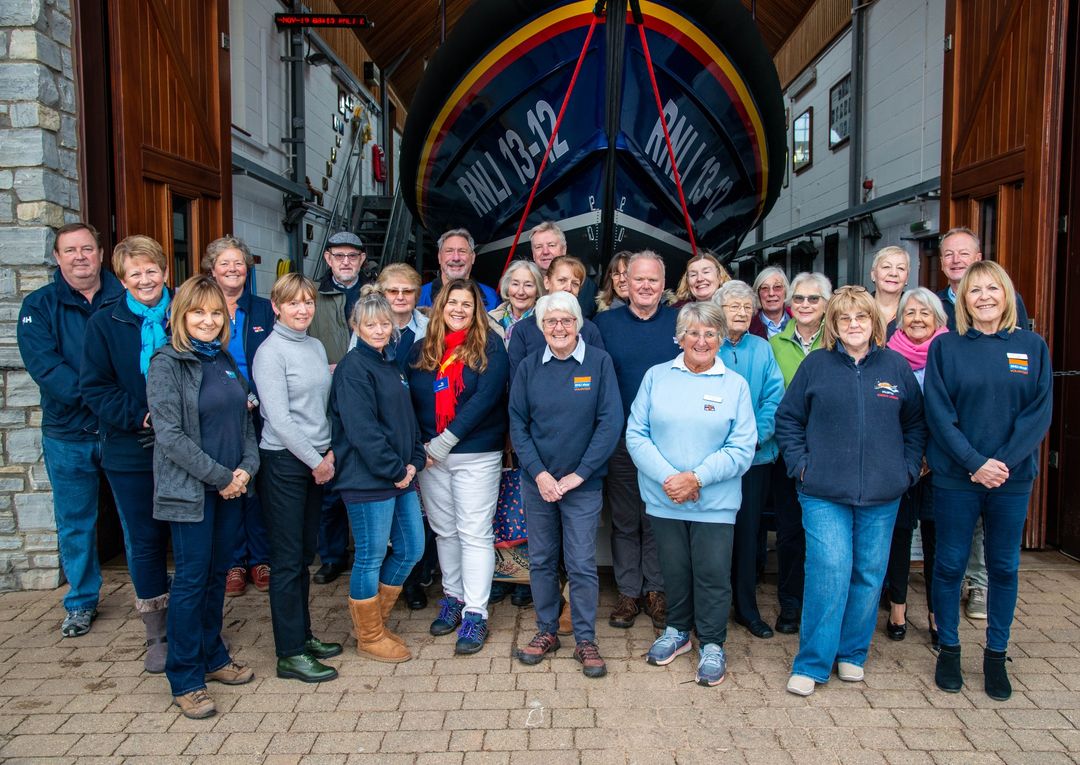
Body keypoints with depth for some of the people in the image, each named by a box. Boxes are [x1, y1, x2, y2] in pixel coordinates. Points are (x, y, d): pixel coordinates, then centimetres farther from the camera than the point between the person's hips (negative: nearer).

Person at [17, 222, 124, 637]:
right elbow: (45, 366, -12)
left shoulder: (127, 299, 0)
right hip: (68, 435, 1)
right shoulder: (39, 306, 0)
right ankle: (81, 601, 30)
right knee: (75, 524, 12)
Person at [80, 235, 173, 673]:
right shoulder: (104, 325, 1)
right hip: (131, 455, 0)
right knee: (144, 543, 9)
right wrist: (139, 417, -16)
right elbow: (94, 388, -2)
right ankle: (157, 635, 24)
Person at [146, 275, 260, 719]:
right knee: (191, 579, 0)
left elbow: (244, 419, 13)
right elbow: (170, 436, -15)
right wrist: (220, 476, -14)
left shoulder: (226, 360, 10)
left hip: (230, 487, 6)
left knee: (218, 574, 14)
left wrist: (247, 467, -3)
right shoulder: (166, 365, -10)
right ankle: (185, 681, 12)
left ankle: (213, 658, 29)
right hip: (189, 490, -6)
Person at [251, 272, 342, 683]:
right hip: (283, 461, -7)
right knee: (288, 559, -1)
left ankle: (303, 635, 27)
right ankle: (290, 654, 8)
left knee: (306, 554, 15)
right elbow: (279, 418, -15)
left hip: (316, 461, 7)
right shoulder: (270, 352, -10)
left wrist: (330, 451, 1)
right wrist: (315, 460, -11)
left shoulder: (316, 347, 11)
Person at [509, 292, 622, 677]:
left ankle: (586, 640, 17)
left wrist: (578, 475, -12)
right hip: (537, 482, 3)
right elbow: (517, 424, 2)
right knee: (541, 560, 12)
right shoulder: (529, 367, 2)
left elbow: (611, 423, -10)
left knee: (582, 565, 2)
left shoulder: (599, 362, -6)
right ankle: (546, 631, 28)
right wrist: (538, 474, -10)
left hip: (583, 485, -3)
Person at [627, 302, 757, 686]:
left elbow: (742, 449, -6)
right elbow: (636, 434, -3)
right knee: (674, 569, 15)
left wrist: (697, 478, -16)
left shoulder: (735, 385, 0)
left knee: (713, 574, 6)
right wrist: (667, 478, -15)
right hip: (663, 498, 1)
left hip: (715, 501, -1)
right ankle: (677, 630, 37)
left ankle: (712, 644, 26)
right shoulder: (656, 377, 2)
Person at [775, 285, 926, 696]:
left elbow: (916, 423, 14)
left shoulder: (896, 365, 6)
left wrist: (908, 469, 5)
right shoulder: (816, 365, 1)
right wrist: (801, 465, -3)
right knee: (829, 572, -10)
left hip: (882, 495, 3)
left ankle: (852, 653, 27)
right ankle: (811, 663, 2)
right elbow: (787, 419, 5)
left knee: (869, 576, 10)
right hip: (824, 493, -3)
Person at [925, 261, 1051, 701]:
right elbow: (938, 413, -6)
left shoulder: (1032, 347, 4)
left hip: (1012, 479, 2)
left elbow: (1040, 412, -3)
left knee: (1004, 566, 11)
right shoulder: (945, 347, -1)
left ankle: (996, 655, 26)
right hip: (955, 478, -1)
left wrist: (1004, 462, -14)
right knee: (950, 564, 7)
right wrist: (974, 463, -15)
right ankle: (948, 649, 23)